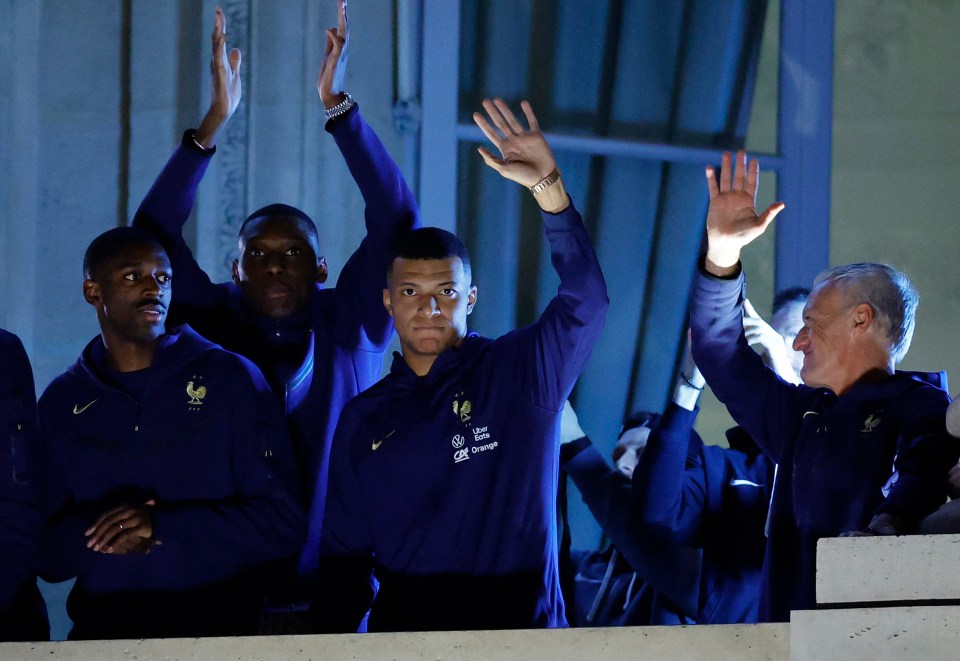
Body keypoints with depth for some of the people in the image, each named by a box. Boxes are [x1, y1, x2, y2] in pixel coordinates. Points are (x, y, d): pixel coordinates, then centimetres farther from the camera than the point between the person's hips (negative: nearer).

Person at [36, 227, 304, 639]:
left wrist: (162, 527, -11)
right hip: (103, 632, 2)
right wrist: (100, 532, -9)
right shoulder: (62, 404, 14)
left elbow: (283, 525, 1)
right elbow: (45, 553, 12)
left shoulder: (231, 378, 7)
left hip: (218, 632, -2)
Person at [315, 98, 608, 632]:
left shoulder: (520, 372, 4)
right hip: (402, 638, 2)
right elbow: (345, 550, 14)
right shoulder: (364, 419, 12)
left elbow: (586, 300, -11)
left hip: (520, 631, -2)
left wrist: (548, 186, -21)